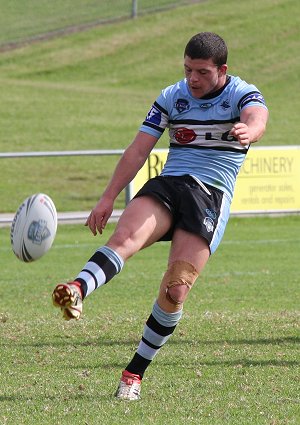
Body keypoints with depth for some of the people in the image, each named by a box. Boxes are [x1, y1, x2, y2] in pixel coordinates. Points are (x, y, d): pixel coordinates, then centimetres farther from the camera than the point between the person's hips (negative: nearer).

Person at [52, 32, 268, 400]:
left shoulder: (242, 94, 1)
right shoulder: (171, 98, 12)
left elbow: (257, 118, -23)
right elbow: (138, 151, 10)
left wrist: (248, 131, -48)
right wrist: (107, 199, 3)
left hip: (211, 196, -2)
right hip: (166, 185, 2)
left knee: (175, 291, -15)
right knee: (126, 236, -30)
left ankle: (135, 373, -2)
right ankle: (77, 293, -57)